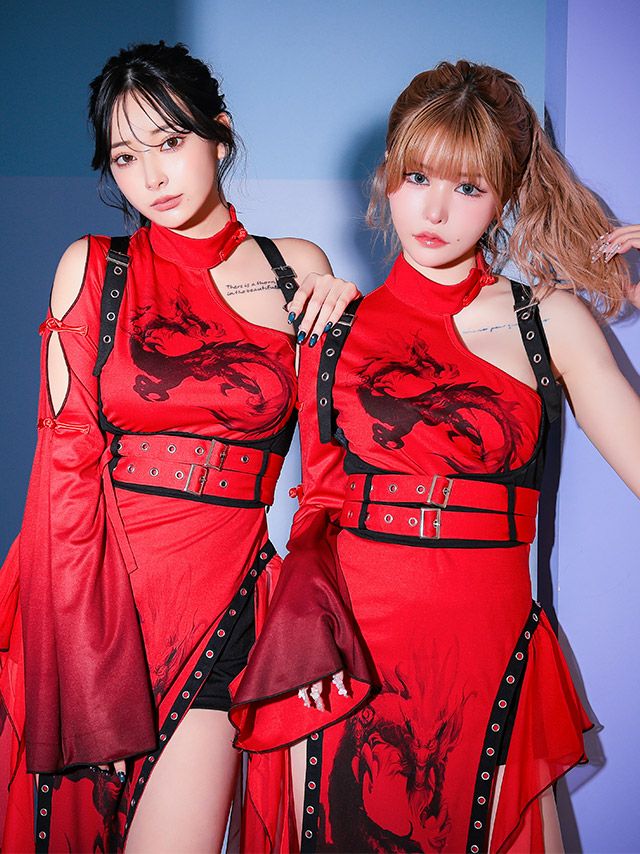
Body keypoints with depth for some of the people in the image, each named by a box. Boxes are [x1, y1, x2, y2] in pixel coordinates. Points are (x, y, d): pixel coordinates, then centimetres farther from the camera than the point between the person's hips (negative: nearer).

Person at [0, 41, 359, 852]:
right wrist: (75, 620, -6)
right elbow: (65, 454, 1)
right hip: (97, 584, 1)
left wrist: (343, 311, 1)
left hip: (223, 589, 0)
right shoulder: (91, 268, 5)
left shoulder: (299, 269, 6)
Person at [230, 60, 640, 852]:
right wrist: (308, 622, -9)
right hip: (347, 661, 1)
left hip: (490, 652, 0)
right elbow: (319, 501, 7)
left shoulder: (549, 319, 1)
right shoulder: (336, 326, 4)